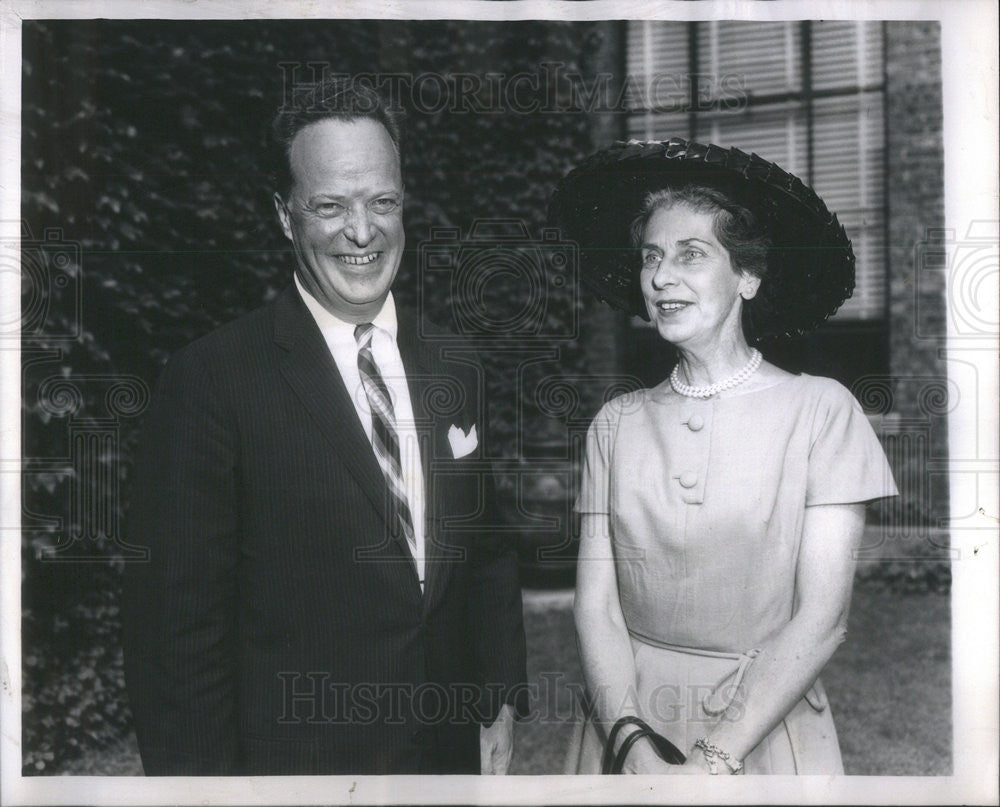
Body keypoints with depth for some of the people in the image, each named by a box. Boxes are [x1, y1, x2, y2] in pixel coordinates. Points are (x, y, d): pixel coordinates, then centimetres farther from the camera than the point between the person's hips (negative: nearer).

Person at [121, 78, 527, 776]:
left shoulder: (455, 371, 1)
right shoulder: (211, 381, -15)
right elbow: (176, 619, -14)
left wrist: (503, 699, 5)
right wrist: (206, 776, -14)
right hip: (293, 759, -4)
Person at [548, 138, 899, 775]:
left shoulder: (819, 409, -8)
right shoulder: (617, 424, 0)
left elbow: (822, 618, -12)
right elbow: (596, 602, -3)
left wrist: (716, 760, -17)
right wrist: (632, 741, -17)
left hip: (764, 730, -2)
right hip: (628, 720, 2)